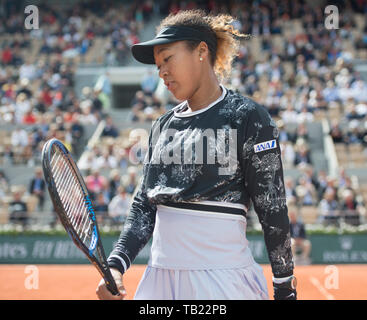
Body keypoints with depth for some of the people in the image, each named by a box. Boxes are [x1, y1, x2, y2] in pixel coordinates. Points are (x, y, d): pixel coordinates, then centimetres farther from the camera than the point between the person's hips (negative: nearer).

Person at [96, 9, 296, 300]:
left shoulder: (247, 117, -5)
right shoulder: (163, 125, 13)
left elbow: (272, 208, -6)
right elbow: (145, 205, 13)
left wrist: (285, 289, -5)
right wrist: (116, 264, -1)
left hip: (223, 278, -6)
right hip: (160, 275, 6)